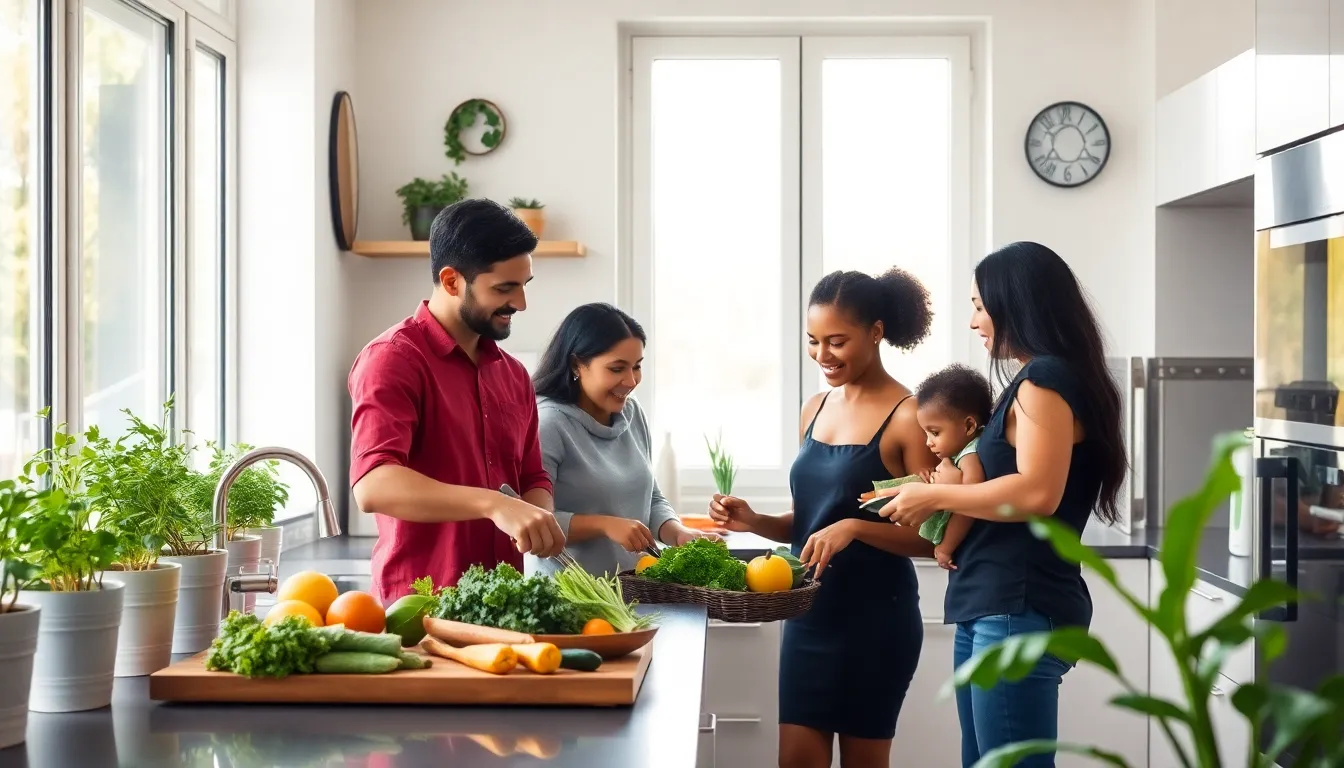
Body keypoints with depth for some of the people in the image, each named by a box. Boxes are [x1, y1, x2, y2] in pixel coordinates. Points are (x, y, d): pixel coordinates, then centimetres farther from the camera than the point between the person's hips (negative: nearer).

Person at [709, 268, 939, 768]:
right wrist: (755, 522, -1)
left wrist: (854, 527, -26)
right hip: (808, 613, 6)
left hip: (876, 617, -6)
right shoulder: (815, 410, 9)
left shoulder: (908, 417, -11)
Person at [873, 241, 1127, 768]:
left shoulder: (1046, 378, -10)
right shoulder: (1035, 381, 21)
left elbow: (1036, 494, -21)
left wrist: (934, 496, -11)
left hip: (1019, 611, -10)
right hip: (995, 608, 10)